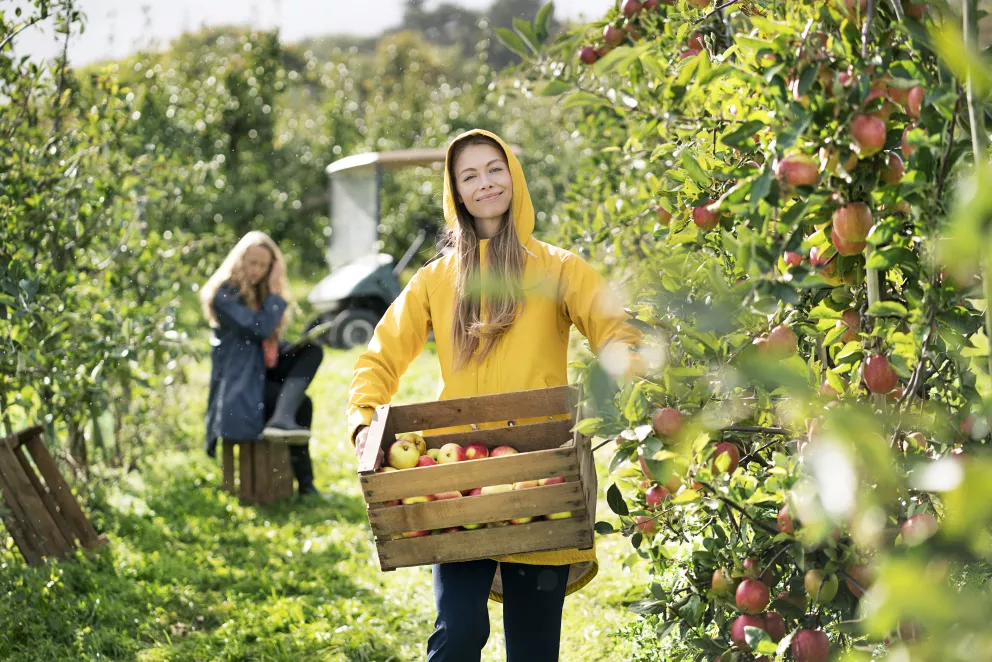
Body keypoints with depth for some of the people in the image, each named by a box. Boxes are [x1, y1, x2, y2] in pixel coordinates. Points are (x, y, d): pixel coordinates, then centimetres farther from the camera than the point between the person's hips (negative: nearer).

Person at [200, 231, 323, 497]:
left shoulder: (259, 291, 15)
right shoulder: (225, 295, -12)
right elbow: (260, 328, -22)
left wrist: (291, 348, -2)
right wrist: (275, 293, -13)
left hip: (263, 368, 8)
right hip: (238, 383, -8)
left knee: (312, 351, -16)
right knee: (302, 404, -23)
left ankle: (282, 420, -36)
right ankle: (304, 482, -15)